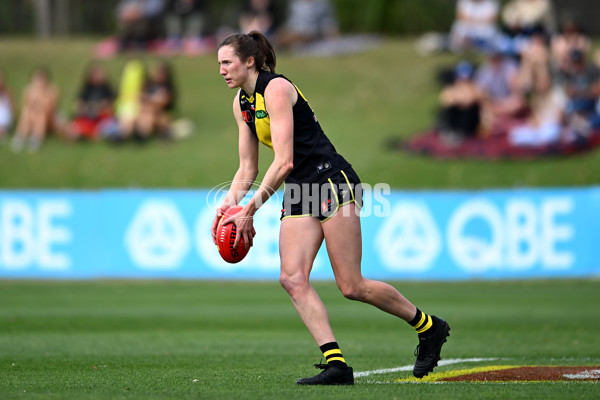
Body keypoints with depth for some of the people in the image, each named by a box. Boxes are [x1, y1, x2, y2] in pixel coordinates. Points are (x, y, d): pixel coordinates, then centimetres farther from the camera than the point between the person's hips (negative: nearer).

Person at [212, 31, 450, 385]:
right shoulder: (242, 103, 12)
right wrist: (228, 204, 1)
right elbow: (247, 169, 18)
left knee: (352, 286, -9)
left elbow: (283, 163, -20)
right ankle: (336, 364, -13)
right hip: (299, 195, 9)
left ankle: (429, 327, 10)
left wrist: (250, 210, -18)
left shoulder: (276, 88, -15)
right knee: (292, 278, -11)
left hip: (333, 182, -9)